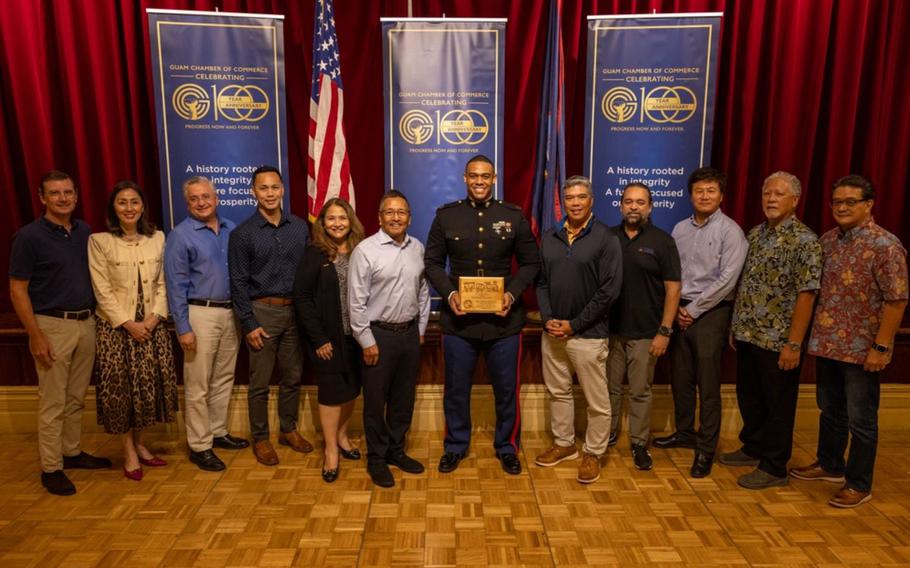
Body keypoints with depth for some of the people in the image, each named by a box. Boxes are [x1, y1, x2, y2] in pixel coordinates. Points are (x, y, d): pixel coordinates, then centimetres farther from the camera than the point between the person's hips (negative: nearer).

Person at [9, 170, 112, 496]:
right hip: (52, 325, -5)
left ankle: (72, 452, 30)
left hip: (86, 323, 5)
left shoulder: (85, 232, 6)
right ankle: (50, 468, 14)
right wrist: (36, 336, -14)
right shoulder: (29, 236, -9)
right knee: (52, 401, 2)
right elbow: (17, 290, -9)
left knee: (76, 397, 15)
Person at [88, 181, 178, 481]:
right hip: (115, 326, -3)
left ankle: (140, 444, 26)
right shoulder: (99, 241, -6)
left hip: (152, 324, 3)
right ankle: (129, 452, 17)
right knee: (120, 387, 3)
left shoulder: (158, 238, 3)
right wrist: (128, 323, -14)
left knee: (150, 385, 8)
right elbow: (102, 290, -9)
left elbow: (164, 283, 2)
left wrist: (154, 317, -10)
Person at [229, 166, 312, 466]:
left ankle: (288, 430, 31)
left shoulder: (299, 227, 3)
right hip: (262, 312, -3)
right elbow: (238, 283, -5)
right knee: (260, 382, 6)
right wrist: (249, 323, -9)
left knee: (293, 377, 14)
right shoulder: (242, 234, -5)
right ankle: (260, 438, 22)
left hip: (295, 310, 3)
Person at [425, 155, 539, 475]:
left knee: (506, 388, 12)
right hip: (458, 318, 0)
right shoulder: (445, 216, 1)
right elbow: (433, 262, 3)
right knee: (456, 388, 13)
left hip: (503, 319, 0)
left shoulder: (514, 216, 1)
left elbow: (531, 263, 5)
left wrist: (512, 293, -11)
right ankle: (456, 445, 33)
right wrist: (449, 294, -13)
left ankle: (507, 447, 32)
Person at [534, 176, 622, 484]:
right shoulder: (550, 237, 7)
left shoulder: (606, 238, -8)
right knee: (558, 392, 17)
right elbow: (541, 282, 9)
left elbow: (609, 290, -11)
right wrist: (547, 318, -6)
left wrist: (574, 325, -12)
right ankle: (563, 444, 35)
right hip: (552, 332, 5)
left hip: (588, 335, -5)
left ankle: (593, 454, 24)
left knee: (597, 401, 5)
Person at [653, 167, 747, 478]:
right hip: (679, 311, 5)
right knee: (680, 378, 13)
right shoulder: (680, 229, 10)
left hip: (710, 312, -5)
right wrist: (676, 307, -1)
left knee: (708, 384, -1)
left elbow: (727, 279, -13)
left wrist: (693, 310, -11)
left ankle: (706, 448, 10)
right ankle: (684, 432, 30)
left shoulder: (730, 231, -6)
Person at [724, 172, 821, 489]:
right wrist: (737, 326, 10)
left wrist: (794, 344, -19)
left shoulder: (804, 240, -12)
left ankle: (774, 467, 20)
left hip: (778, 340, -7)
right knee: (748, 397, 18)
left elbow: (806, 294, -16)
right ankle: (753, 448, 37)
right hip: (747, 335, 7)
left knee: (778, 404, 7)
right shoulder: (755, 234, 9)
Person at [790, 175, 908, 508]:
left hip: (861, 349, -6)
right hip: (827, 343, 6)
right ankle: (829, 465, 38)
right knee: (830, 410, 20)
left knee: (860, 419, 6)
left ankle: (859, 485, 20)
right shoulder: (828, 240, 6)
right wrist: (816, 335, 12)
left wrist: (881, 347, -17)